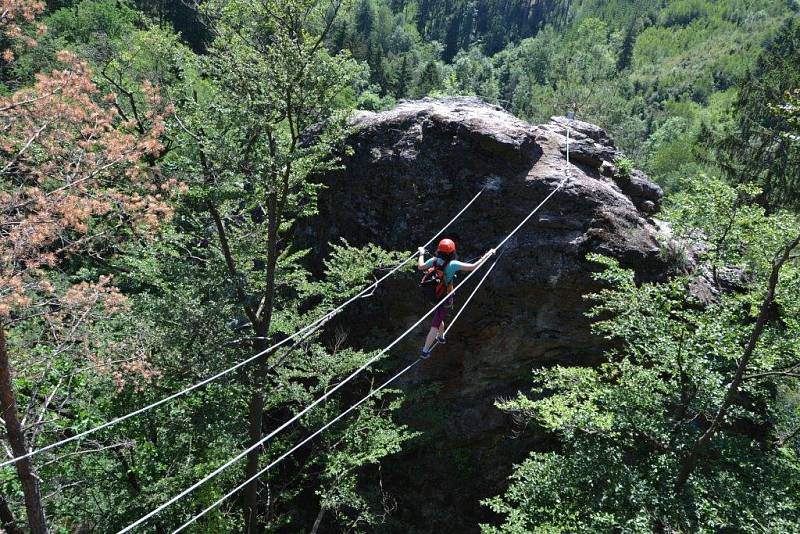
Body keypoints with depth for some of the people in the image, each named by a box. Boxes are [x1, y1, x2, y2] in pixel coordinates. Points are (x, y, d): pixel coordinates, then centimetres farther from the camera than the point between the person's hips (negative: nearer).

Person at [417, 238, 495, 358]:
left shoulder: (433, 261, -12)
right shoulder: (452, 264, -25)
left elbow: (420, 266, 7)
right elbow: (473, 267, -26)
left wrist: (422, 254, 23)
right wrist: (488, 254, -16)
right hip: (445, 300, -5)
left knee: (439, 318, 31)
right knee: (435, 326, 4)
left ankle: (441, 337, 55)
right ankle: (425, 351, 9)